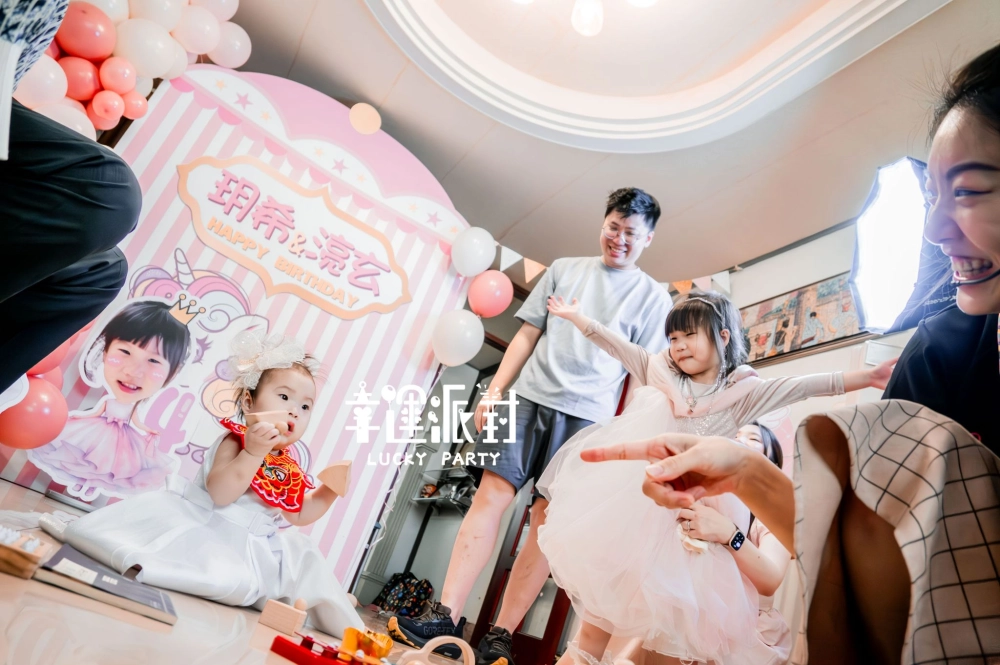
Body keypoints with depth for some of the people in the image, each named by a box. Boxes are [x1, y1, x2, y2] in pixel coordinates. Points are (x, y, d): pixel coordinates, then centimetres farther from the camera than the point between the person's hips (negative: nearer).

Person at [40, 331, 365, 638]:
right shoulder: (235, 441, -13)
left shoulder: (289, 469, 7)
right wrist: (254, 452, -40)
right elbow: (220, 494, -28)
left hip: (254, 546, 6)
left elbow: (298, 515, 17)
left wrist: (329, 492, 1)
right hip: (205, 527, -6)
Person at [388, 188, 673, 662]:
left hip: (587, 418, -1)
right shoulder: (564, 269, 14)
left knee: (548, 521, -1)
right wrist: (494, 390, 4)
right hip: (528, 398, 2)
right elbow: (526, 335, 12)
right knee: (490, 497, -5)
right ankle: (445, 617, 1)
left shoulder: (653, 297, 9)